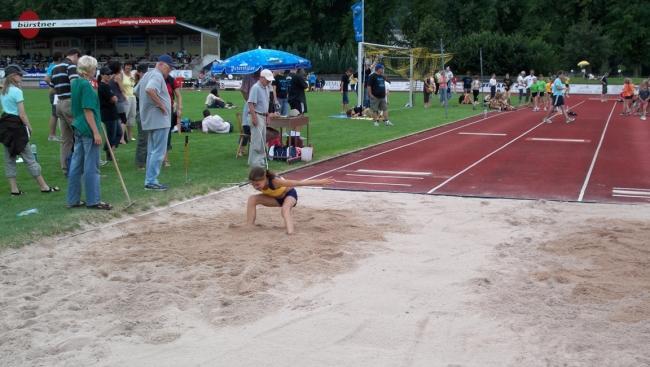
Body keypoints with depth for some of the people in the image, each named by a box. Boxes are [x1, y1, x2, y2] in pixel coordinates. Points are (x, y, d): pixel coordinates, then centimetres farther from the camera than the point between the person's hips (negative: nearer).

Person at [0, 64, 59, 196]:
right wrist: (29, 126, -4)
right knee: (29, 158, -1)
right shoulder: (17, 91, -13)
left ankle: (14, 189, 13)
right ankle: (44, 186, 6)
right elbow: (22, 114, -15)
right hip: (16, 125, -8)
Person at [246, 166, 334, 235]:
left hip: (289, 194, -6)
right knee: (252, 199, -17)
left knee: (285, 208, -39)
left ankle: (291, 233, -55)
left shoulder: (275, 181, -40)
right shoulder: (256, 183, -26)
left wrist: (320, 182, -33)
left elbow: (299, 183, -37)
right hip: (276, 197, 6)